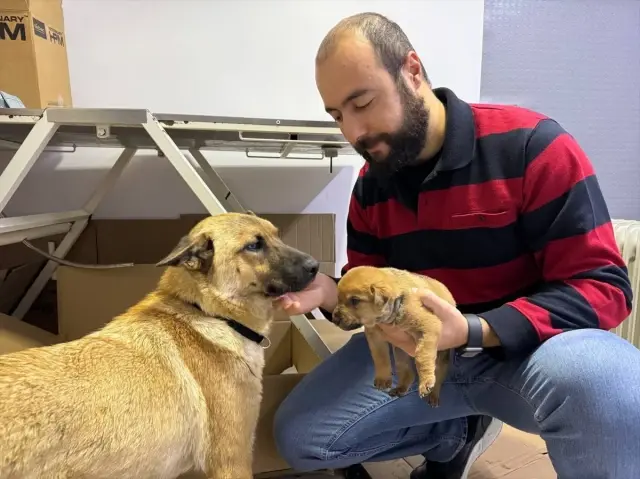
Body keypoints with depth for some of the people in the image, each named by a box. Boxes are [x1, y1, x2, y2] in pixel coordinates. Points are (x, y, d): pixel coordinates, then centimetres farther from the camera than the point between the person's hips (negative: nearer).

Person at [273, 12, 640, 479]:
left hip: (533, 347, -4)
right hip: (419, 350, 5)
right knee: (300, 437, -3)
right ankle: (457, 431, 14)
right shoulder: (370, 187, 1)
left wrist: (473, 331, -29)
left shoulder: (531, 146, -17)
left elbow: (602, 285, -16)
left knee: (594, 379, -39)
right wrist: (332, 294, -17)